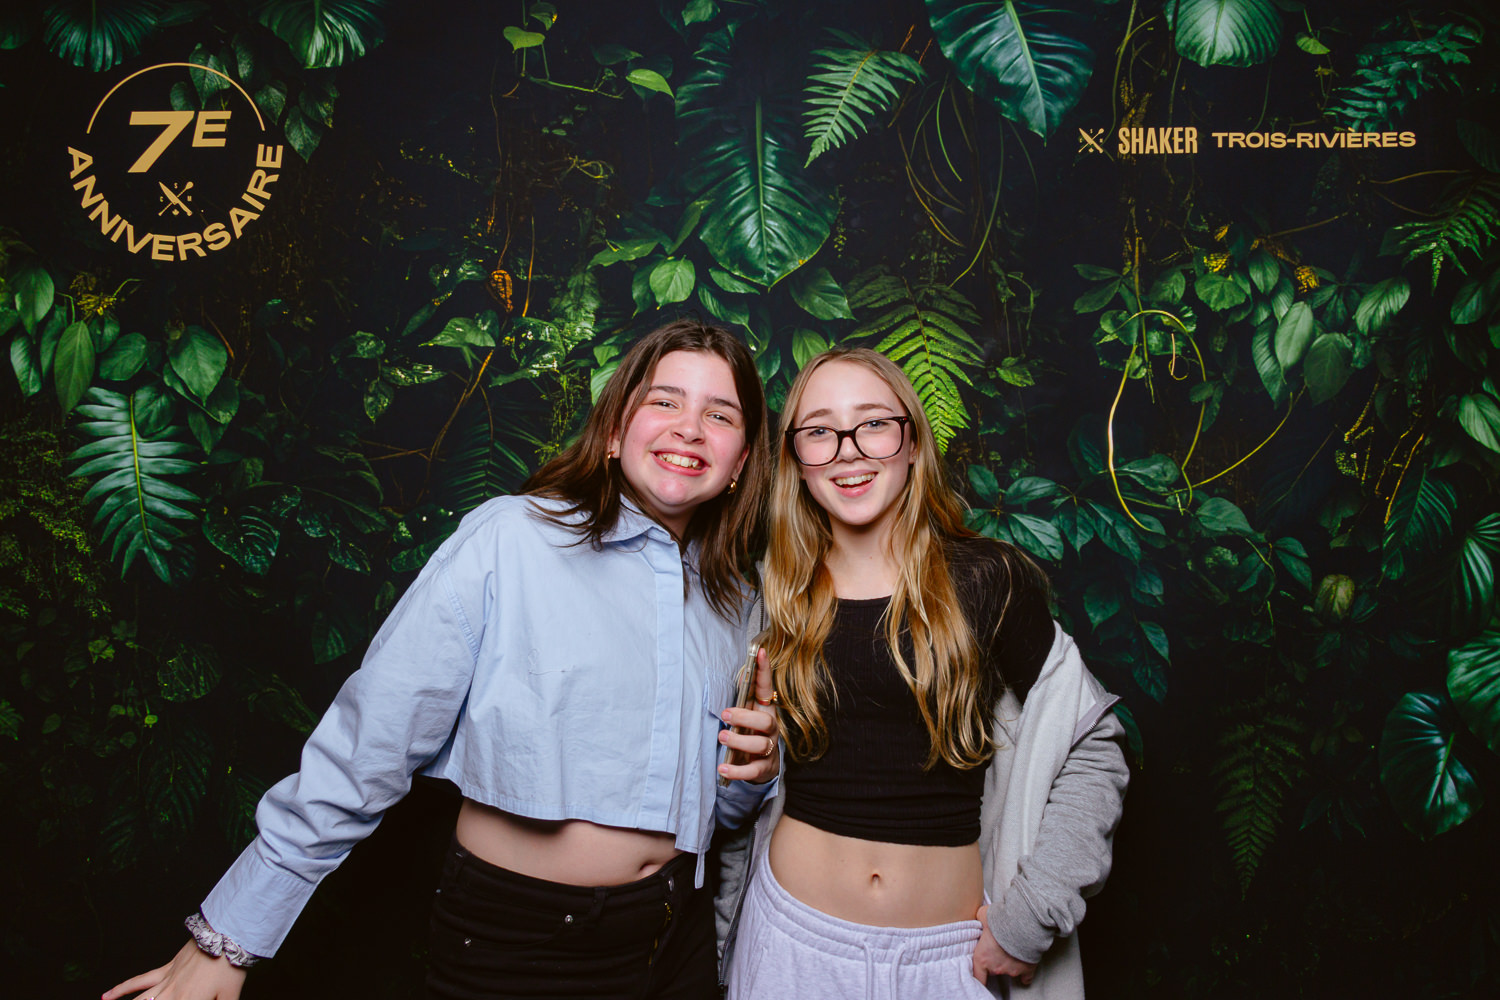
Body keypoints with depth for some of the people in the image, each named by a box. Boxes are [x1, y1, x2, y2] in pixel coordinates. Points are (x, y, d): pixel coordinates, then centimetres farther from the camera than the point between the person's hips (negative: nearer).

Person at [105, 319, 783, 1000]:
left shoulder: (729, 599, 1)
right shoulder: (508, 540, -16)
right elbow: (369, 746, -14)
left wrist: (755, 771, -8)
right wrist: (228, 938, -10)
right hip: (512, 940, -5)